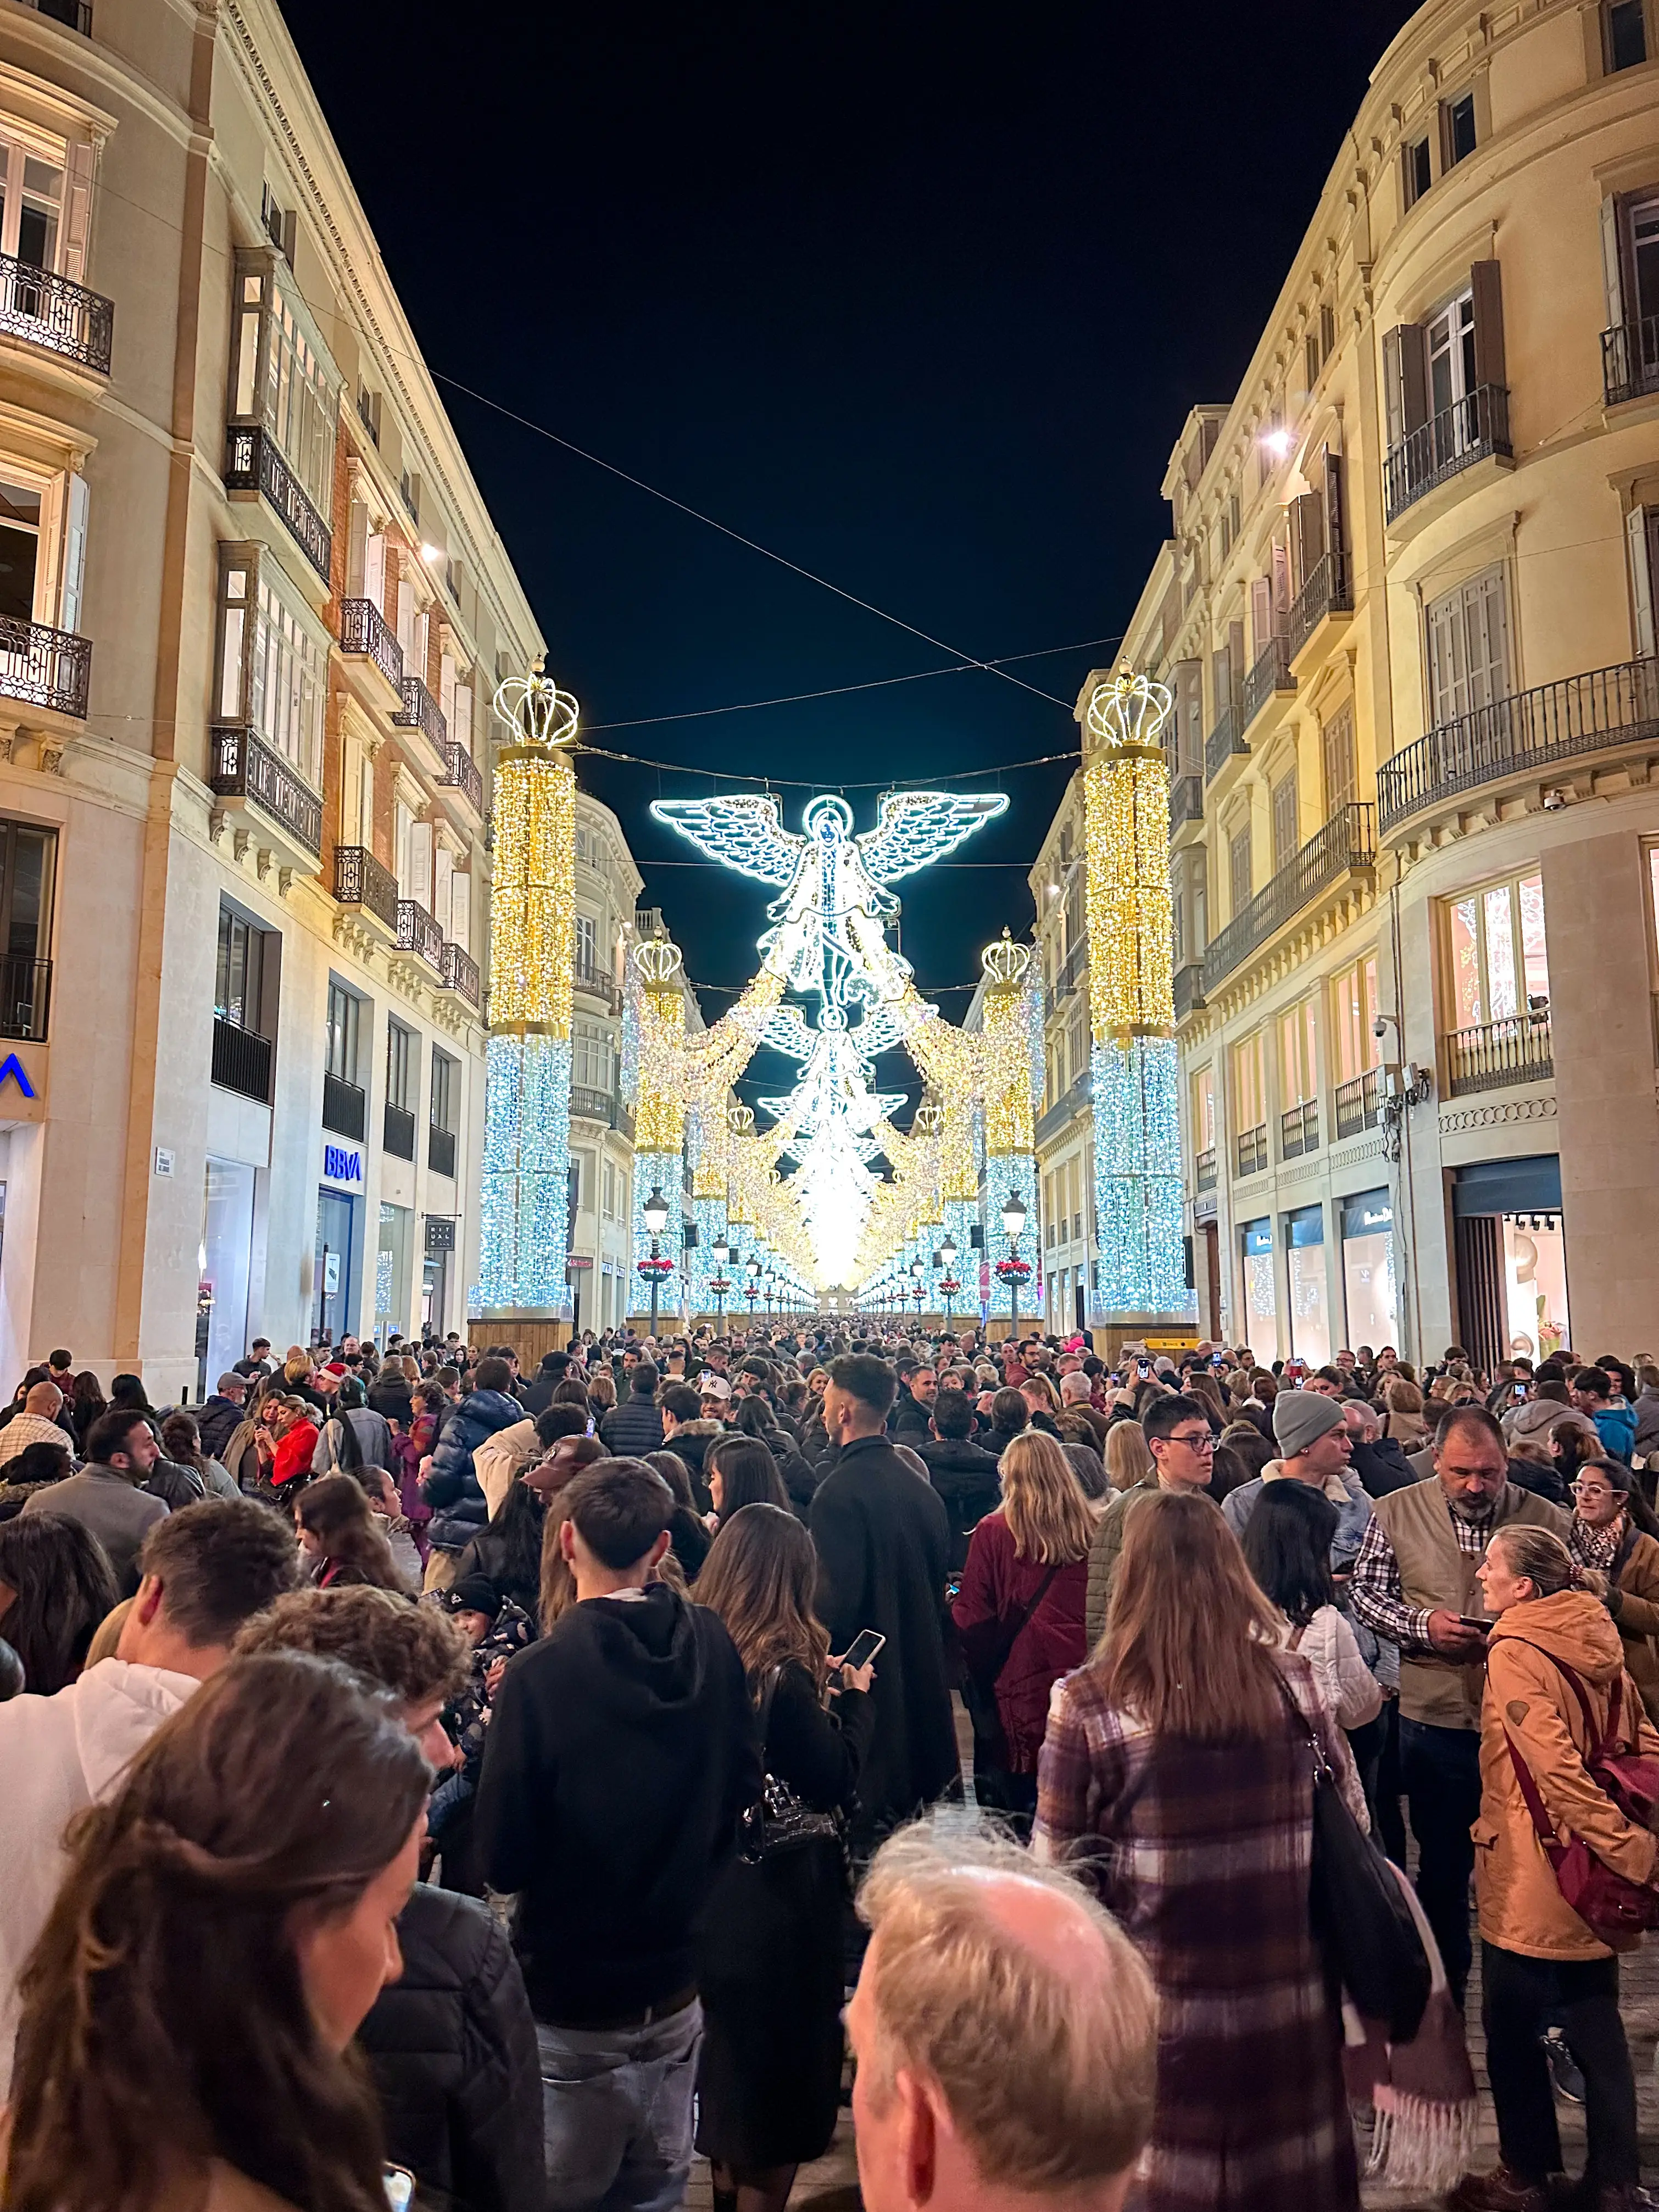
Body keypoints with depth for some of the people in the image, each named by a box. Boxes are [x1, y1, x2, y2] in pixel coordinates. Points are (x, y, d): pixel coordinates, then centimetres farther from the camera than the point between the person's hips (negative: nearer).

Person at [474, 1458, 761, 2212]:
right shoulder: (712, 1646, -11)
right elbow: (740, 1789, 2)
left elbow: (501, 1858, -16)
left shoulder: (540, 1674, -24)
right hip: (674, 1986, 4)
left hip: (569, 1996, -4)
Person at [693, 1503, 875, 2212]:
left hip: (709, 1889, 7)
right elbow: (836, 1780, -19)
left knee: (729, 2048, 26)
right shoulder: (783, 1673, -26)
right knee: (780, 2069, 13)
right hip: (781, 1898, -7)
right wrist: (855, 1698, -5)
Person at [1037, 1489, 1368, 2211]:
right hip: (1289, 2005, 3)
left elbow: (1056, 1867, -9)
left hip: (1153, 2011, -2)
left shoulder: (1088, 1704, -17)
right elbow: (1354, 1830, 2)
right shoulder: (1295, 1683, -8)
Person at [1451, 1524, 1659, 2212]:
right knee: (1597, 2026, 18)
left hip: (1530, 1880, -7)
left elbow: (1555, 1763, -28)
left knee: (1512, 2028, 11)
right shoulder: (1596, 1643, 1)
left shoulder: (1514, 1653, -21)